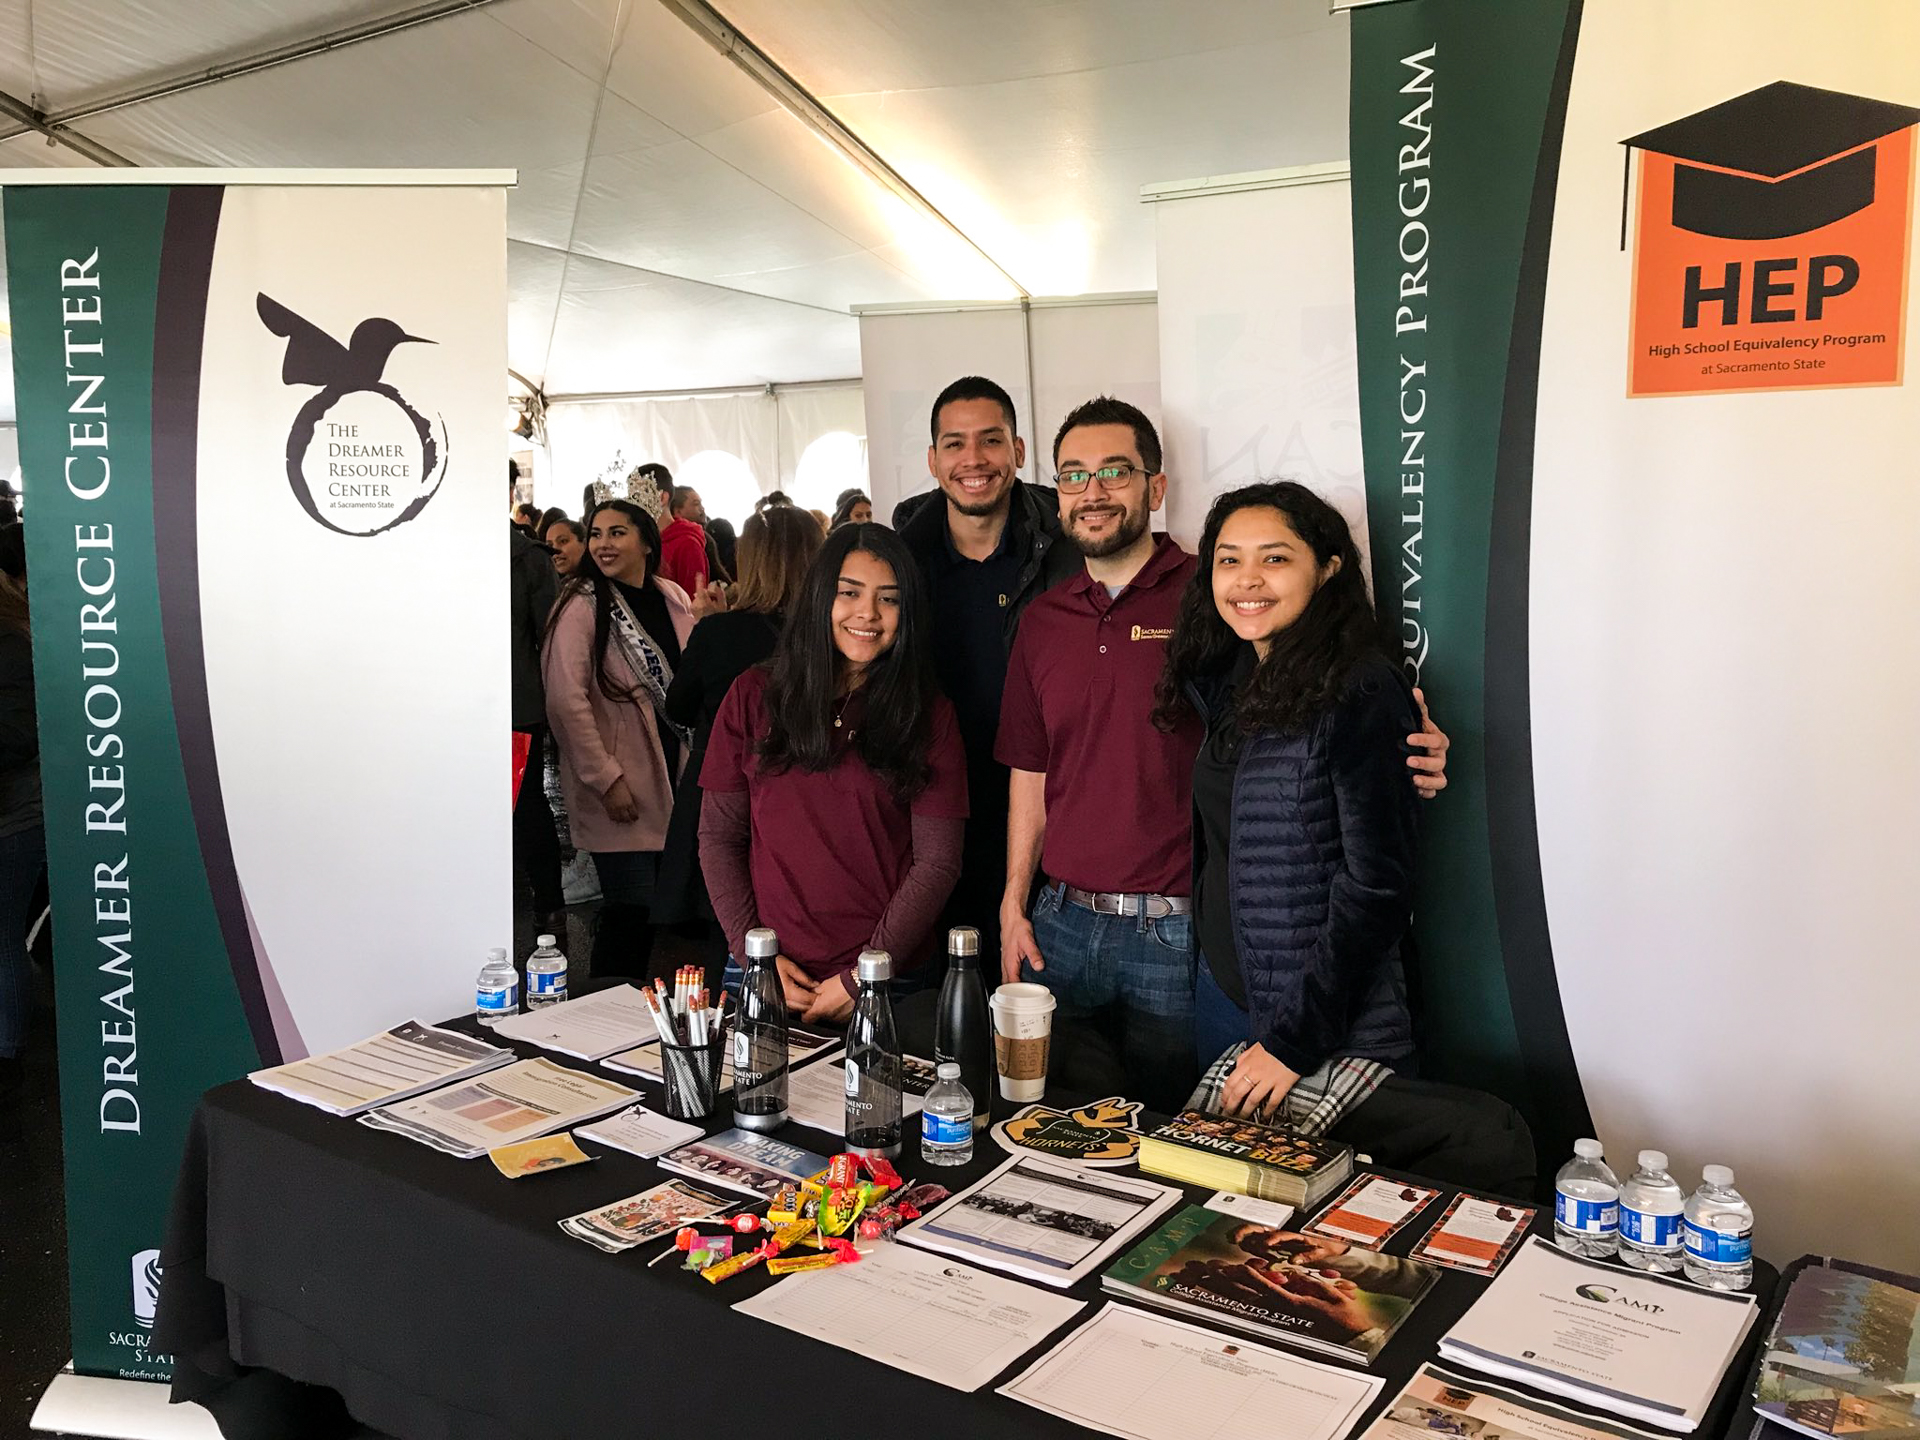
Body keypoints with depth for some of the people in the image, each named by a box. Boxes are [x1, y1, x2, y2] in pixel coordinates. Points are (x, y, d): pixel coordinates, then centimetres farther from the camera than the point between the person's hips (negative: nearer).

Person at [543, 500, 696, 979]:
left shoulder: (673, 599, 8)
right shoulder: (581, 606, -10)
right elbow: (567, 699, -15)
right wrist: (606, 779, -16)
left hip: (672, 776, 6)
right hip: (620, 792, -6)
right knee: (632, 908, -5)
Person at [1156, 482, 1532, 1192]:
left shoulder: (1360, 693, -16)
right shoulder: (1225, 682, 6)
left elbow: (1376, 887, -18)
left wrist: (1293, 1041, -17)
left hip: (1334, 1034, -7)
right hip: (1221, 997, 7)